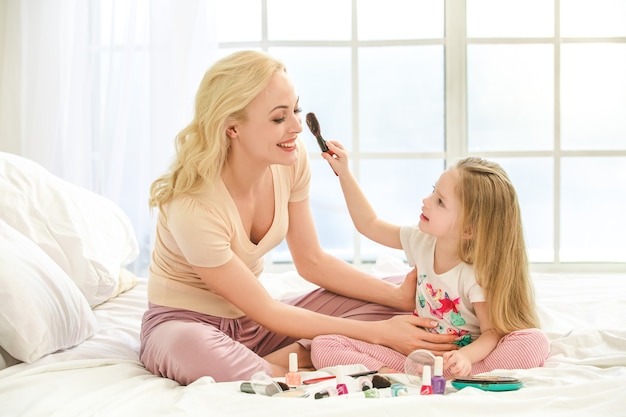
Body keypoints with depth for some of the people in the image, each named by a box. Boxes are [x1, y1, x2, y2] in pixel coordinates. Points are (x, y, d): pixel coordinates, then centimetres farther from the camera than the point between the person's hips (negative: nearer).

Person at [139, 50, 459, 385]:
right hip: (186, 323, -6)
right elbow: (267, 313, -22)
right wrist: (377, 332, -24)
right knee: (190, 348, -45)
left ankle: (288, 358, -18)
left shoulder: (291, 160, -11)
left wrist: (401, 296, -13)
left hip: (252, 318, 6)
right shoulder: (192, 206, -30)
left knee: (396, 287, -7)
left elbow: (311, 261, 1)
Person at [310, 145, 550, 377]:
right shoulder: (421, 241, 0)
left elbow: (492, 331, -17)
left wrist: (466, 357, -38)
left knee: (535, 342, -36)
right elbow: (368, 224, 13)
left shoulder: (477, 275, -17)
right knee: (323, 346, -12)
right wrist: (344, 173, 8)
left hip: (460, 358, -4)